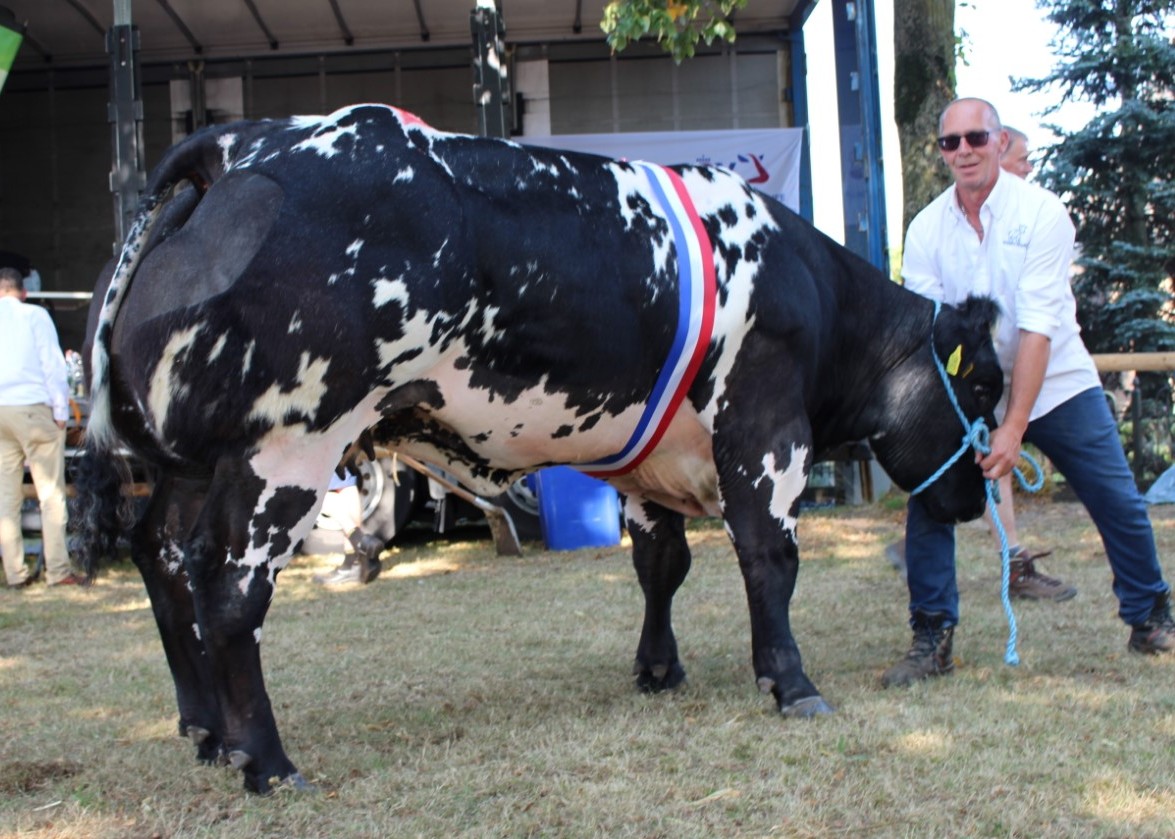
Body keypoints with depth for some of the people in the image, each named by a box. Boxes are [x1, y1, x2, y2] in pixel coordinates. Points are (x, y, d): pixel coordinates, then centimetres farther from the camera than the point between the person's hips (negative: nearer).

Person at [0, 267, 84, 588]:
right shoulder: (34, 315, -1)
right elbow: (53, 365, -5)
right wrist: (61, 412, -1)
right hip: (33, 407, -4)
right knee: (51, 492, -1)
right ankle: (58, 570, -5)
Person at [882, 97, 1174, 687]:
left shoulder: (1041, 212, -15)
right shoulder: (927, 229, -7)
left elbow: (1037, 327, -23)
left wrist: (1014, 428, -29)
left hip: (1057, 386, -1)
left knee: (1119, 502, 0)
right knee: (927, 499, -13)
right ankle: (931, 638, -1)